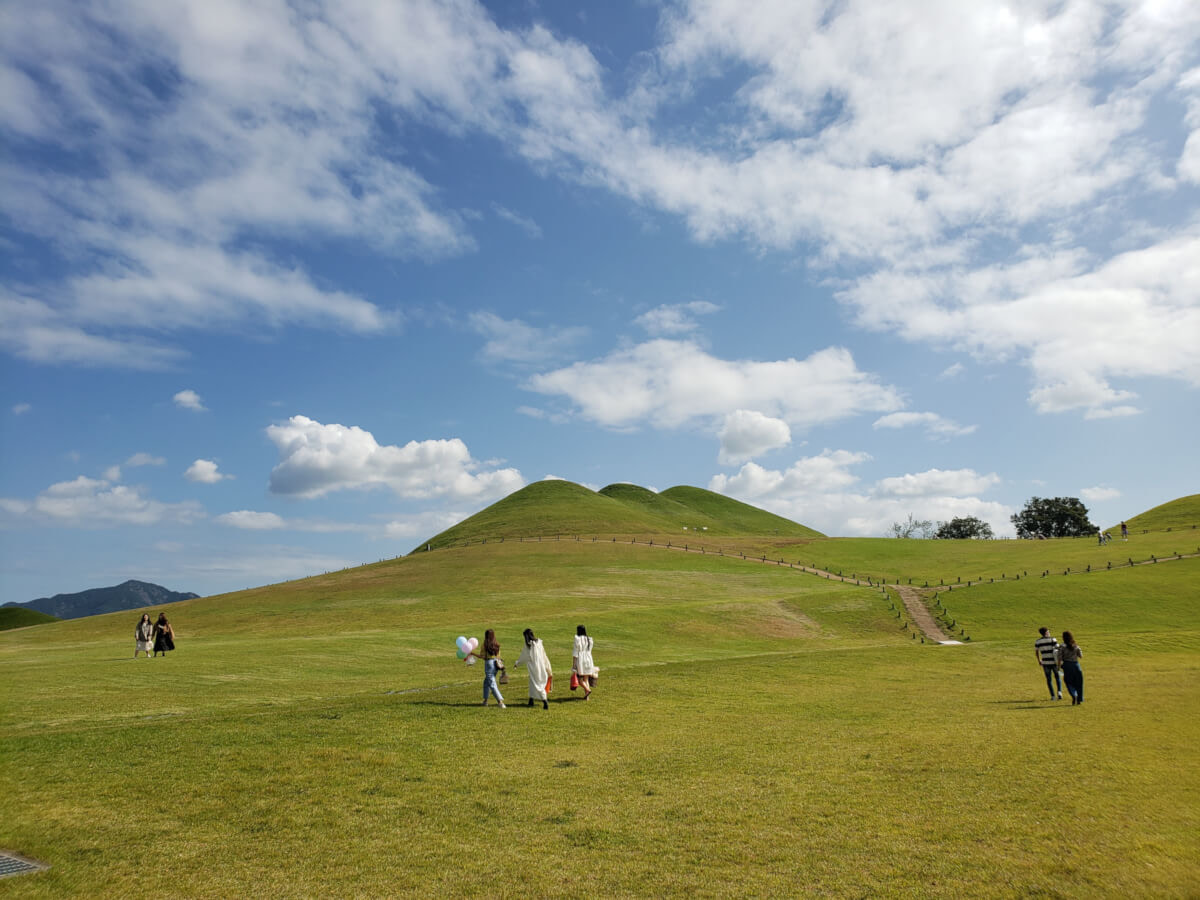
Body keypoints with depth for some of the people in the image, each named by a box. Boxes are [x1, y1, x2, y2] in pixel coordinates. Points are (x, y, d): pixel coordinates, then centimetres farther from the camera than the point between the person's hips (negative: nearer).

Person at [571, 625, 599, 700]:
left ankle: (587, 689, -18)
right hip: (588, 659, 5)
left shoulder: (577, 639, -10)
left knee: (579, 679, 4)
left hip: (580, 660, -5)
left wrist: (573, 664, -7)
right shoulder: (589, 640, 6)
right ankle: (587, 696, 6)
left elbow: (575, 652, -10)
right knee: (586, 679, 11)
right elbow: (589, 651, 12)